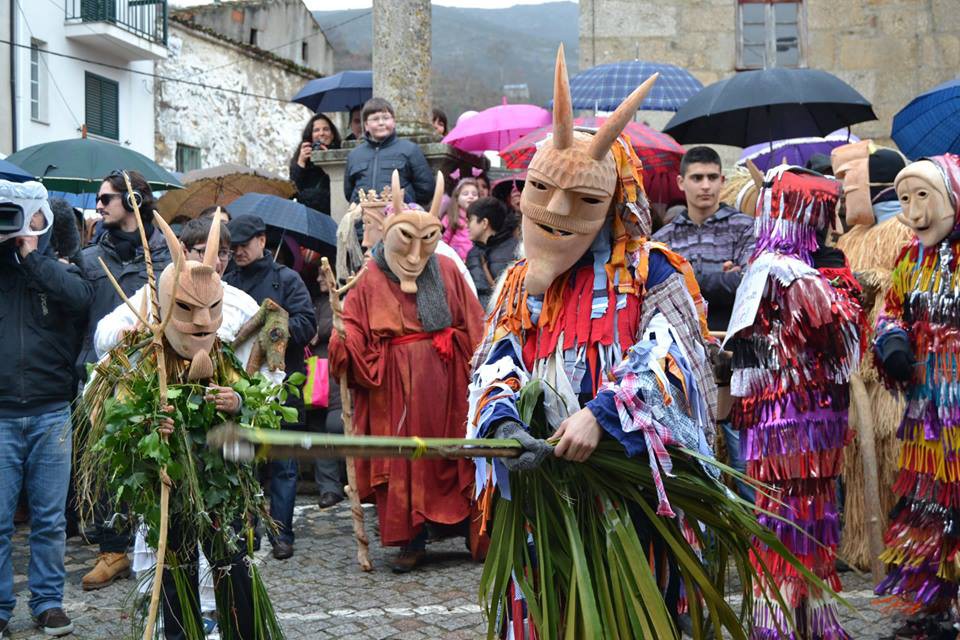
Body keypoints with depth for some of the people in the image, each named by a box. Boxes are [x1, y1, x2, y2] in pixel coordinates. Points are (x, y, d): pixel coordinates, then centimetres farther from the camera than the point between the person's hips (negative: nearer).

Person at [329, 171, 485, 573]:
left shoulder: (446, 272, 5)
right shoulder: (371, 280, 1)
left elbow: (473, 326, 6)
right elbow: (353, 333, -2)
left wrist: (476, 369, -3)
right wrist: (344, 340, -24)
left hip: (443, 382, 1)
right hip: (393, 386, -1)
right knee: (401, 459, 0)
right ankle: (411, 540, 10)